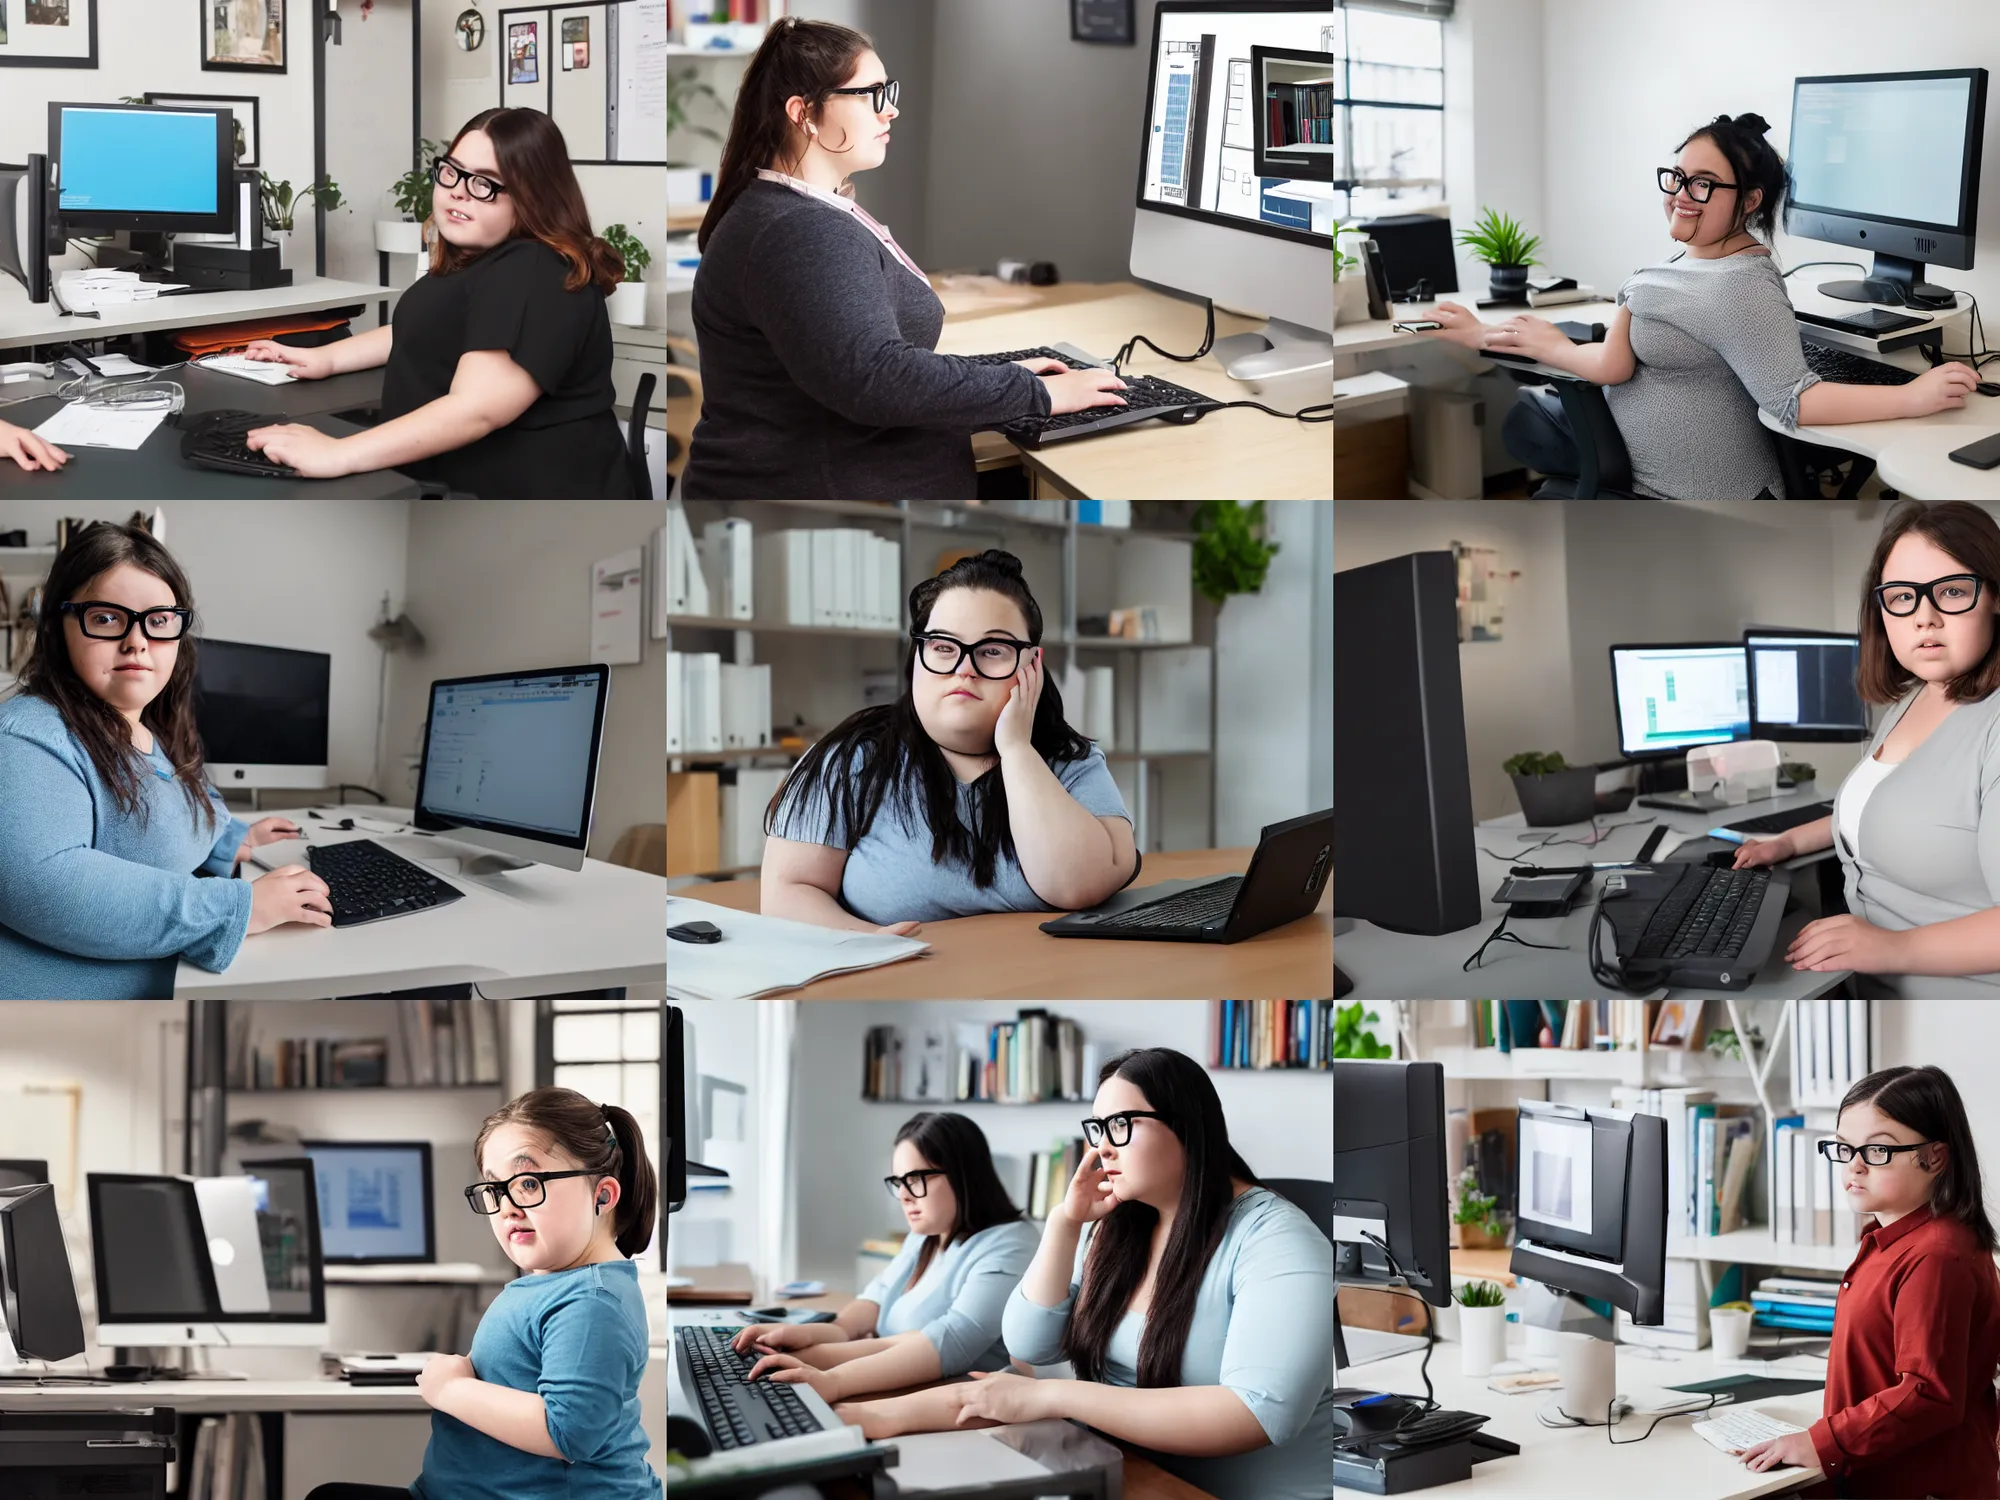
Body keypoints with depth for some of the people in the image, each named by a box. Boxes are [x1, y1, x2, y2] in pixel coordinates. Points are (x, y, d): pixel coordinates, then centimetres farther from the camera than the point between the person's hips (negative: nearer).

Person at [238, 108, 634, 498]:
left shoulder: (534, 275, -21)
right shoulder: (485, 258, 14)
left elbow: (477, 408, -30)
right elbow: (428, 332, 32)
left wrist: (337, 455, -32)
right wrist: (325, 358, 20)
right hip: (463, 494, 10)